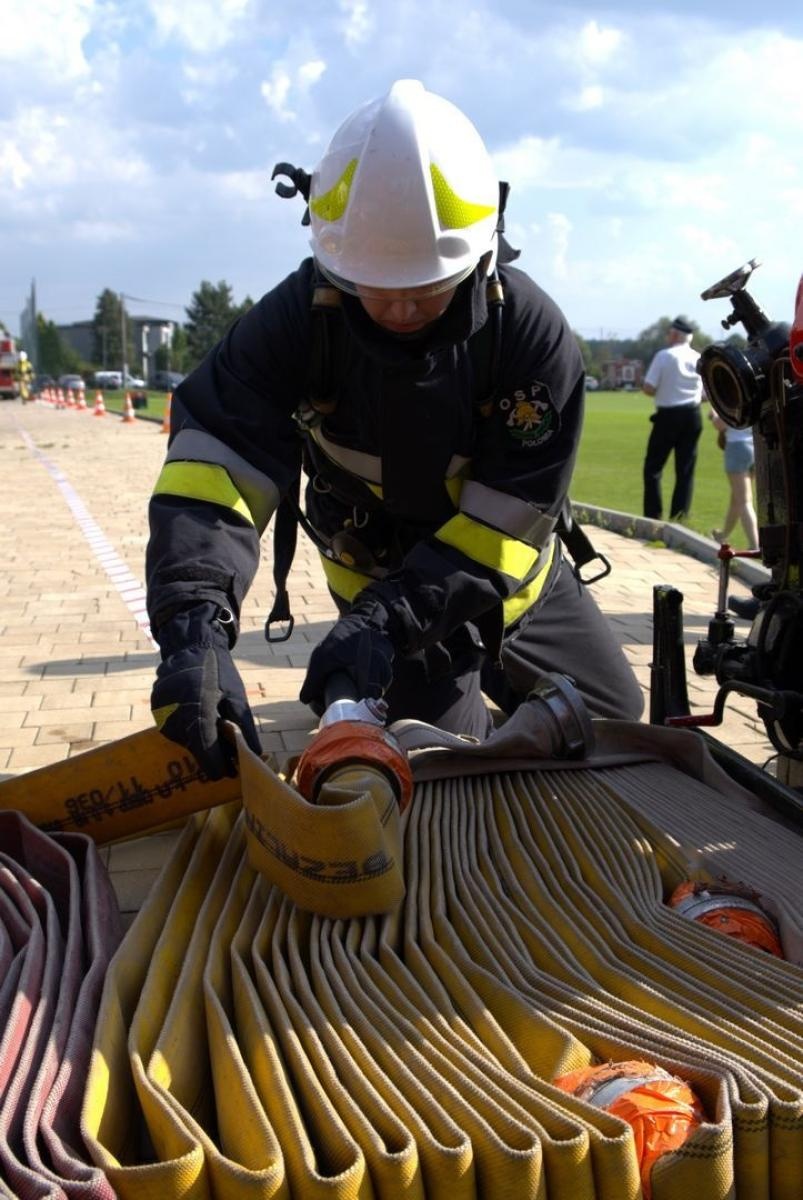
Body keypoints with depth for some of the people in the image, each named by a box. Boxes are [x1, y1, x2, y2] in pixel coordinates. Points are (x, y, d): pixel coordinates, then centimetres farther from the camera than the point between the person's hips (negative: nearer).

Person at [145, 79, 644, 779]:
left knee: (615, 720, 14)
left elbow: (504, 520, -28)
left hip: (508, 571, 2)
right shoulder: (296, 321, -25)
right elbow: (214, 465, -34)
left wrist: (385, 619, -40)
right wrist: (195, 627, -51)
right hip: (377, 576, -1)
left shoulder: (532, 333, -26)